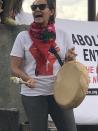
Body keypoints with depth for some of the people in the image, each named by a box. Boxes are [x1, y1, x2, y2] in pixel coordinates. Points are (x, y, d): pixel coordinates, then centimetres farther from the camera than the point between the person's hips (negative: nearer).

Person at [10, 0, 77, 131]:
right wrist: (27, 78, -22)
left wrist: (69, 58, -10)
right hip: (33, 94, -2)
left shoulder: (61, 34, 6)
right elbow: (15, 68, -2)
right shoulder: (23, 36, -1)